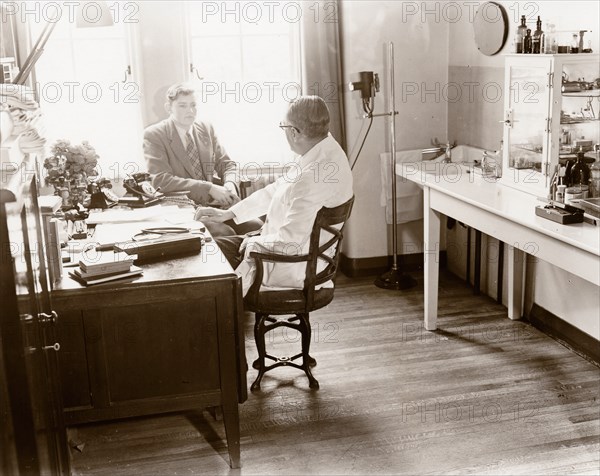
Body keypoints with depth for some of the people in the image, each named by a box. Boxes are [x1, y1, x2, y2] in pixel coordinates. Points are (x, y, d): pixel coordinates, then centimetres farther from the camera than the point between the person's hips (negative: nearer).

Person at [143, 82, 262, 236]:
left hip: (216, 202, 5)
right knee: (224, 233, -29)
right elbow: (161, 180, -15)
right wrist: (209, 188, -21)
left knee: (256, 226, -18)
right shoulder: (154, 135, -4)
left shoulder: (206, 128, 12)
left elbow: (226, 164, 16)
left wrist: (230, 184, -10)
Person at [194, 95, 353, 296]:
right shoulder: (323, 150, -1)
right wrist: (227, 213, 10)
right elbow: (275, 190, 10)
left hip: (291, 268, -9)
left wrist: (254, 242, -10)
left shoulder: (314, 177, -32)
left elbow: (289, 242, -30)